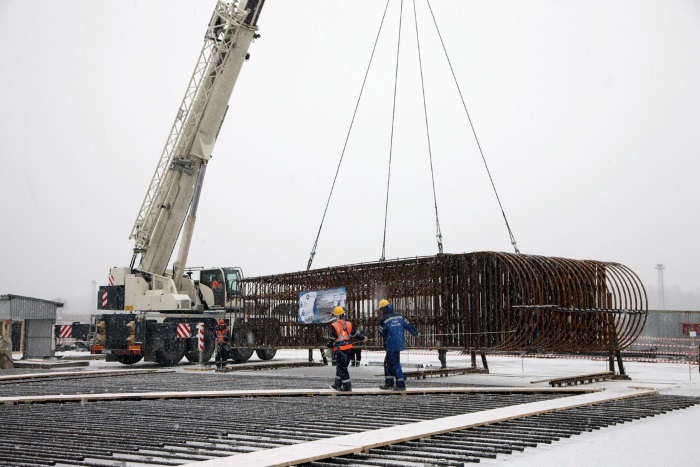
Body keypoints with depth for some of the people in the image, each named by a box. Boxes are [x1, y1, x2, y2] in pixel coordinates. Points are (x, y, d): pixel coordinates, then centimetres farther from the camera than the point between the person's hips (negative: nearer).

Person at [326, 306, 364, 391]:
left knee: (342, 368, 0)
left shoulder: (334, 326, -12)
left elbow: (331, 339, -10)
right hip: (348, 349, 6)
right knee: (340, 367, 18)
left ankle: (347, 386, 0)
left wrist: (329, 346, 7)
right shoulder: (349, 324, 3)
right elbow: (355, 334, 13)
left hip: (339, 350, -6)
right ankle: (337, 384, 26)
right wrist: (363, 338, 30)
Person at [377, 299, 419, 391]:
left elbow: (381, 334, -4)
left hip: (392, 345, -8)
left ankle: (401, 385, 1)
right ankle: (389, 383, 21)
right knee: (388, 362, 17)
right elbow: (408, 325, 14)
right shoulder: (399, 316, 7)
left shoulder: (384, 319, -13)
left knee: (396, 364, -1)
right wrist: (416, 333, 30)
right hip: (400, 343, 8)